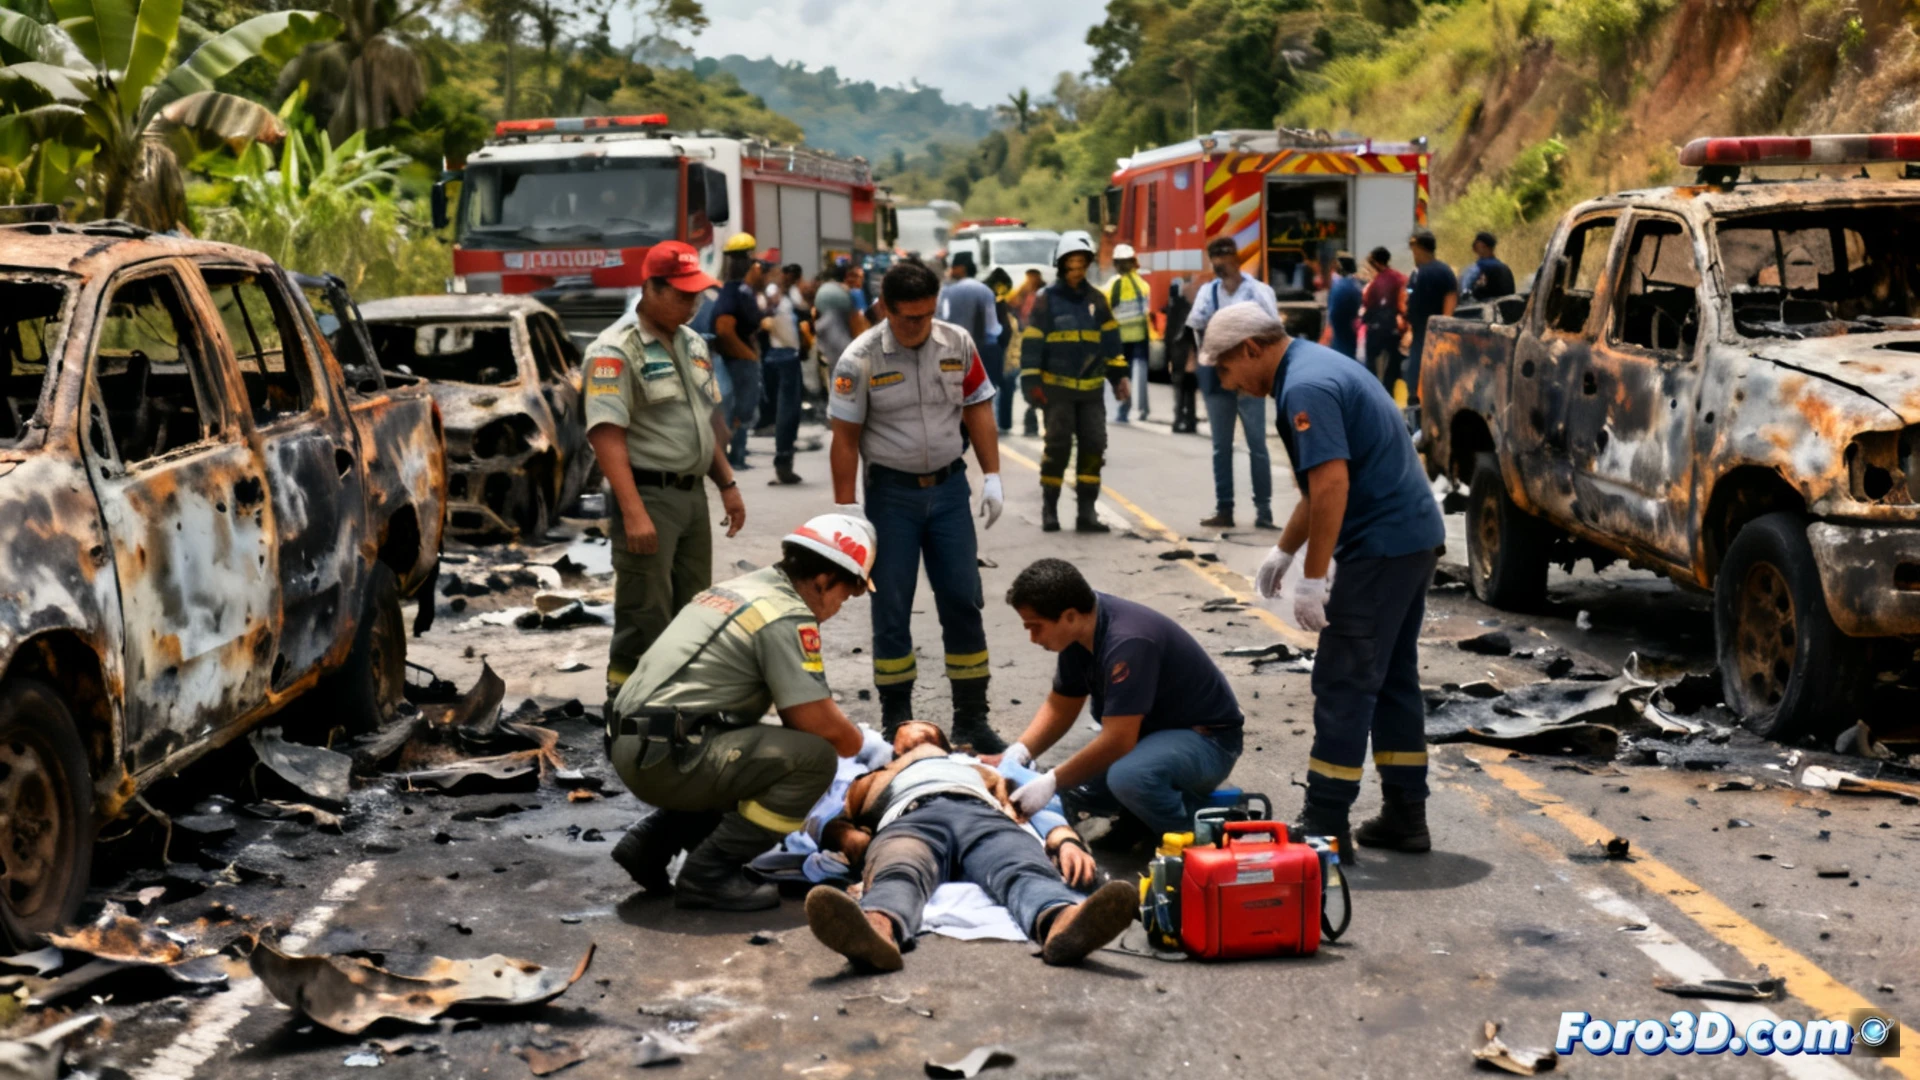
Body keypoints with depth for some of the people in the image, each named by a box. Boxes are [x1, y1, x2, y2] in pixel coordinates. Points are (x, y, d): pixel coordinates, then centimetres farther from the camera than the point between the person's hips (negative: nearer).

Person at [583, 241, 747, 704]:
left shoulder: (692, 344, 13)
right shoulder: (615, 351, -13)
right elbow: (606, 436, -21)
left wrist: (727, 483, 16)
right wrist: (633, 512, -28)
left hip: (693, 494, 9)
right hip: (648, 495, -8)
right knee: (644, 620, -7)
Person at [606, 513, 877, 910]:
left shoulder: (742, 587, 19)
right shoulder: (788, 616, -10)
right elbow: (821, 724, -13)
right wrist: (857, 743, 8)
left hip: (633, 748, 10)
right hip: (669, 757, -10)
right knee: (813, 757, -14)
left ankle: (651, 842, 16)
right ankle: (711, 872, -9)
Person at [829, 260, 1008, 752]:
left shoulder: (957, 344, -1)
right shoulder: (860, 359, -11)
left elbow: (978, 410, 8)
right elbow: (845, 438, -8)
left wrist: (992, 478, 3)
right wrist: (846, 508, -9)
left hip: (948, 486, 3)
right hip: (891, 491, -3)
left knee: (963, 601, 4)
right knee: (892, 609, 4)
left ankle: (971, 717, 13)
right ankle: (895, 719, 15)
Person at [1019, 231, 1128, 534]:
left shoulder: (1096, 300, 10)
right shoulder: (1047, 301, -2)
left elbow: (1110, 339, 15)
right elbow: (1031, 342, -3)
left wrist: (1119, 375, 11)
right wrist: (1031, 381, -9)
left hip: (1091, 389, 4)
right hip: (1057, 388, -4)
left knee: (1094, 447, 0)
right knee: (1058, 447, -5)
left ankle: (1087, 511, 6)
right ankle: (1049, 509, 7)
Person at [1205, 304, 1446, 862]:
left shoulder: (1306, 387, -16)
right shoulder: (1318, 366, 17)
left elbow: (1331, 484, -24)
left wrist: (1314, 578, -21)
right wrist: (1284, 549, 25)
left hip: (1381, 545, -11)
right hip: (1415, 533, 11)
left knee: (1344, 683, -5)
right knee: (1394, 678, 15)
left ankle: (1324, 826, -1)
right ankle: (1405, 816, 20)